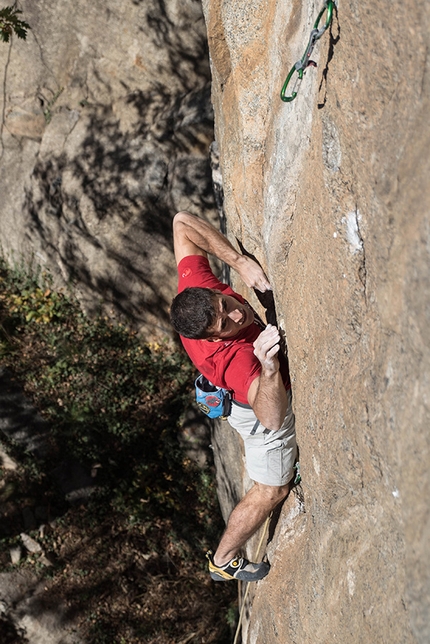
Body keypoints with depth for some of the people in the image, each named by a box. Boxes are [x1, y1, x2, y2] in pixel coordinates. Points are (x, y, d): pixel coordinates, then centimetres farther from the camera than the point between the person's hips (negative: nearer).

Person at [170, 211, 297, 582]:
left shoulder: (195, 289, -35)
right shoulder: (236, 357, -50)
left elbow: (183, 222, -28)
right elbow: (271, 417, -59)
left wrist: (240, 261, -34)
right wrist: (268, 368, -76)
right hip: (262, 406, -6)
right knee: (271, 490, 17)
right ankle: (224, 560, 38)